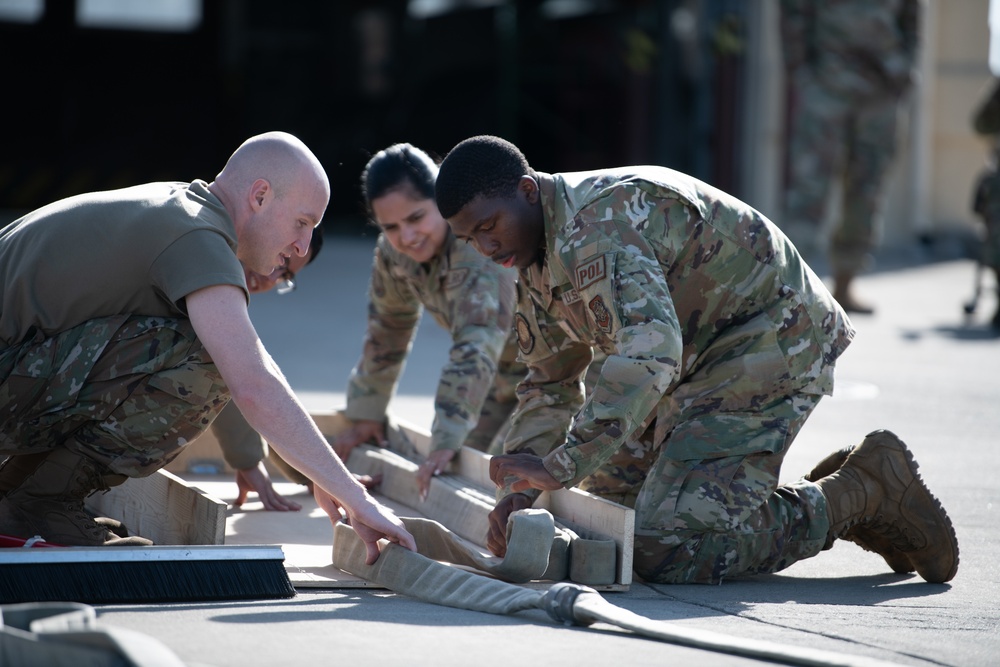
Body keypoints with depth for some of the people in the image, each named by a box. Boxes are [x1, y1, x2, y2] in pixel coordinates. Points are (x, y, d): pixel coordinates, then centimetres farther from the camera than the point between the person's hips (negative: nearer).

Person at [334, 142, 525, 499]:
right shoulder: (393, 250, -13)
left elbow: (476, 347, -43)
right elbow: (388, 327, 2)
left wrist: (446, 441, -47)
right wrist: (365, 414, 4)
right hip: (505, 370, 7)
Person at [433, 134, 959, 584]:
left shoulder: (594, 228, -25)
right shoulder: (541, 256, 9)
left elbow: (650, 352, -39)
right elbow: (550, 386, 16)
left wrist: (561, 466, -43)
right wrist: (519, 488, 1)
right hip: (702, 360, 11)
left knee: (665, 551, -20)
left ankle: (862, 491, -6)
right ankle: (833, 494, 16)